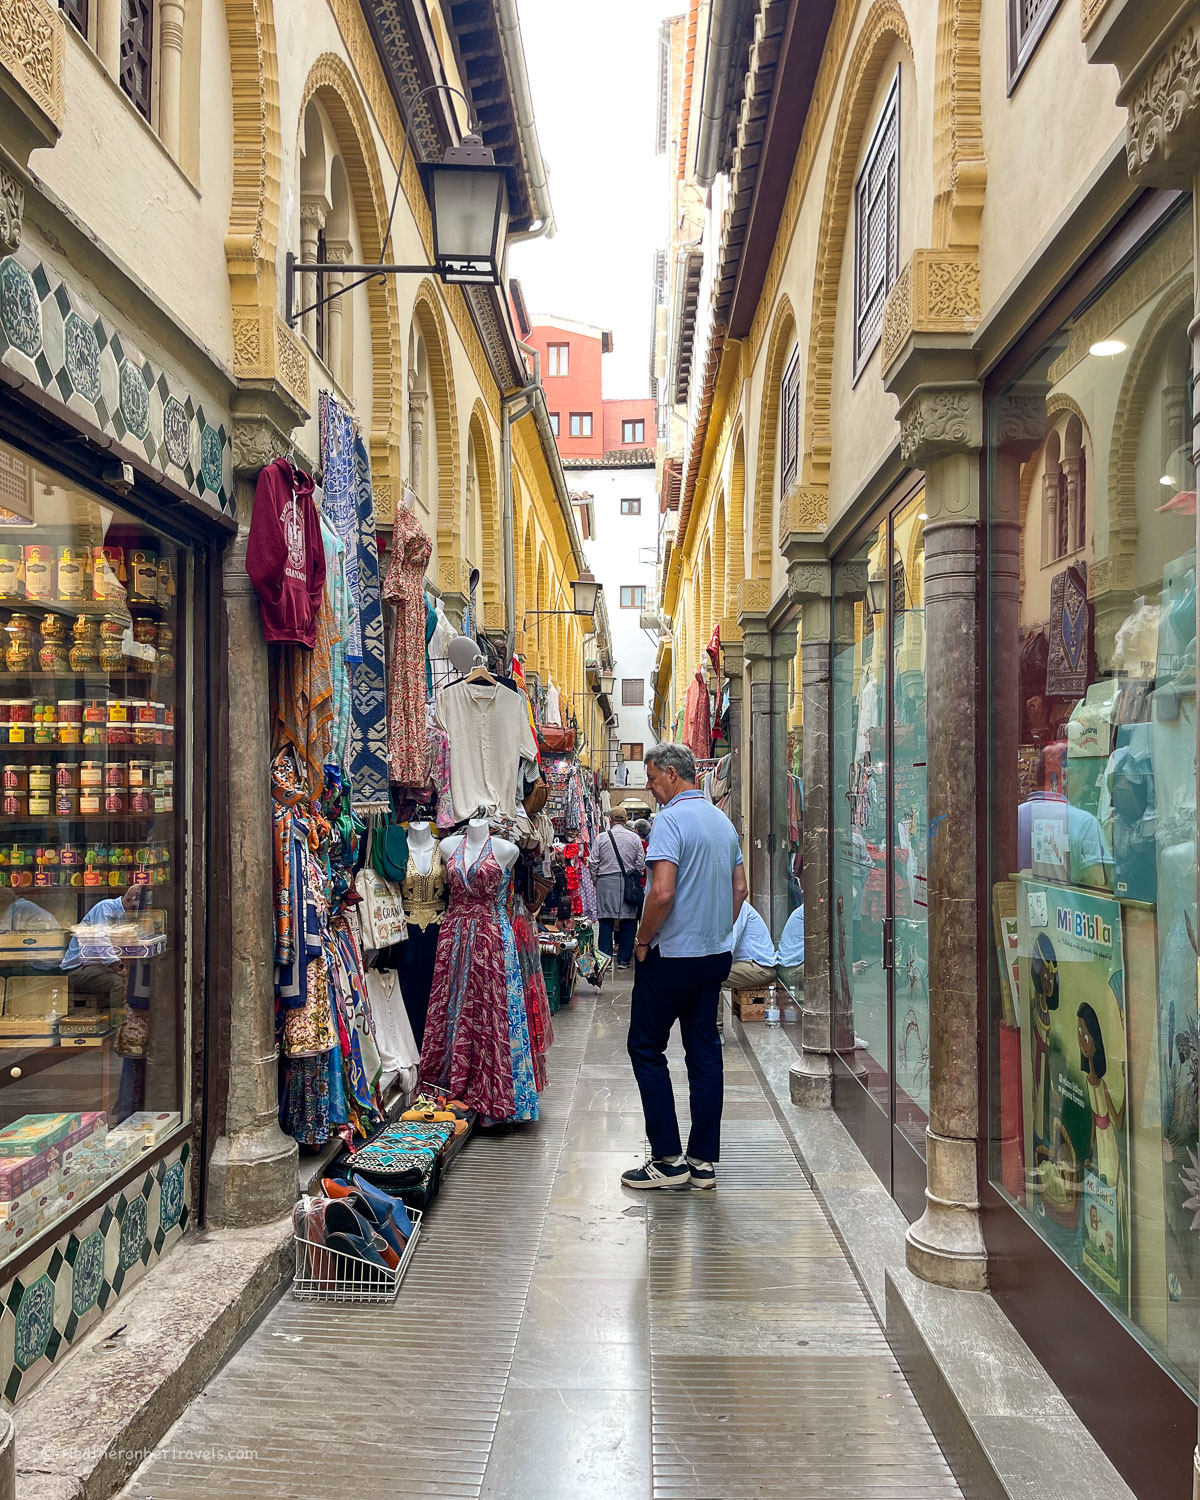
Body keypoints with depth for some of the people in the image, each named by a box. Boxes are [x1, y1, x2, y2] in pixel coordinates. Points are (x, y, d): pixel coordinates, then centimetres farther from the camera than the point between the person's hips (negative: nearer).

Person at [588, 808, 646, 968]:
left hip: (606, 883, 0)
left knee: (606, 921, 4)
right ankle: (624, 959, 9)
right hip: (628, 883, 0)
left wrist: (597, 878, 16)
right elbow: (641, 864, 2)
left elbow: (593, 863, 0)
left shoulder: (601, 838, -1)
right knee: (628, 921, 7)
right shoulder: (634, 838, 1)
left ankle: (605, 959, 4)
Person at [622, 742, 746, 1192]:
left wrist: (643, 941, -11)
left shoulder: (671, 820, -16)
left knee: (646, 1049, 4)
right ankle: (704, 1161, 15)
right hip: (716, 955, 8)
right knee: (705, 1050, 10)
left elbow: (663, 892, -24)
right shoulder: (723, 821, 11)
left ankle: (668, 1159, 5)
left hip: (672, 956, -8)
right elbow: (740, 888, 15)